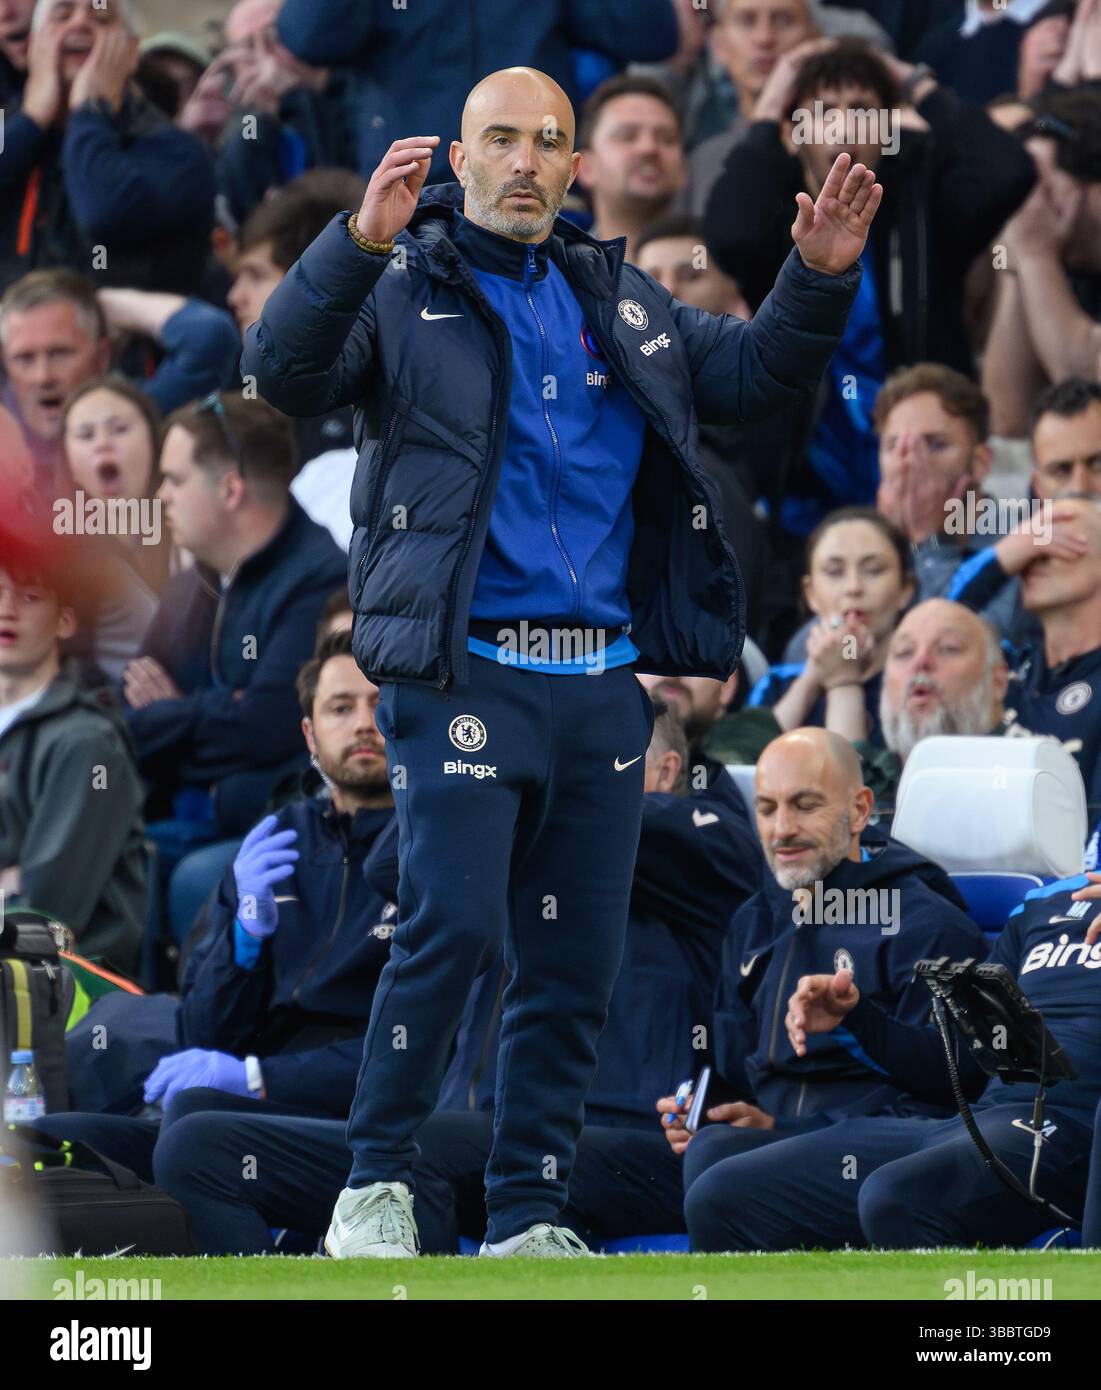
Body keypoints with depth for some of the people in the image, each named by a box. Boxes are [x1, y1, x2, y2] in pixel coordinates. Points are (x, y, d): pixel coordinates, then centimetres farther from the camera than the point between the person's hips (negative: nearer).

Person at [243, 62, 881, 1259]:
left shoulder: (618, 300, 18)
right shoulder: (402, 290, 2)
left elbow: (752, 374, 23)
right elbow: (284, 370, -14)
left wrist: (818, 281, 5)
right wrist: (360, 243, -28)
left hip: (603, 682, 6)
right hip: (466, 673, -6)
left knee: (578, 963, 6)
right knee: (452, 924, -17)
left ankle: (527, 1220, 14)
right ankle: (376, 1181, -4)